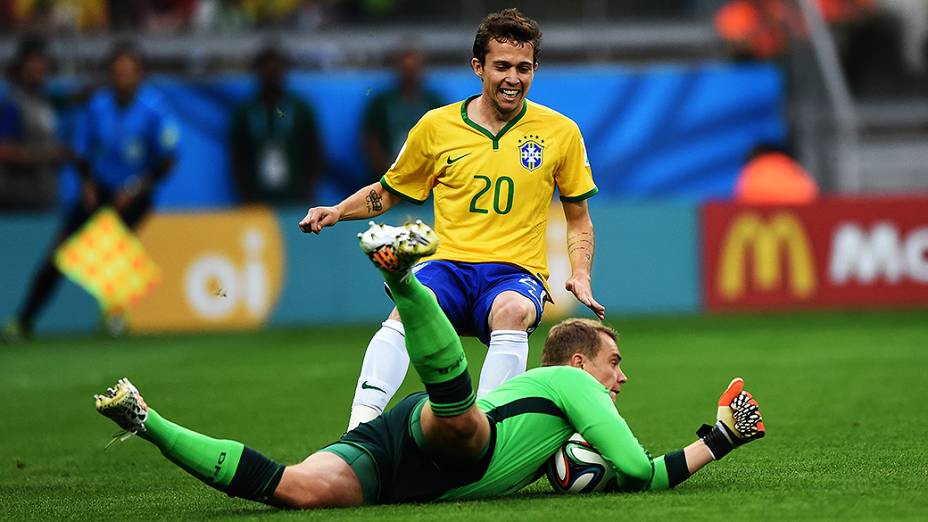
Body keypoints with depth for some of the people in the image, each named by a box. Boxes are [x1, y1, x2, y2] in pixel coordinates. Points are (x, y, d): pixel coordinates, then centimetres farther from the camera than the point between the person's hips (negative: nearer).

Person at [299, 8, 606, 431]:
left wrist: (581, 275, 1)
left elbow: (578, 218, 18)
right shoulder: (436, 127, 8)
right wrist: (337, 212, 5)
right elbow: (388, 192, 23)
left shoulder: (560, 132, 8)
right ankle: (358, 431, -45)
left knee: (513, 310, -38)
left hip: (517, 272, 0)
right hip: (448, 265, 0)